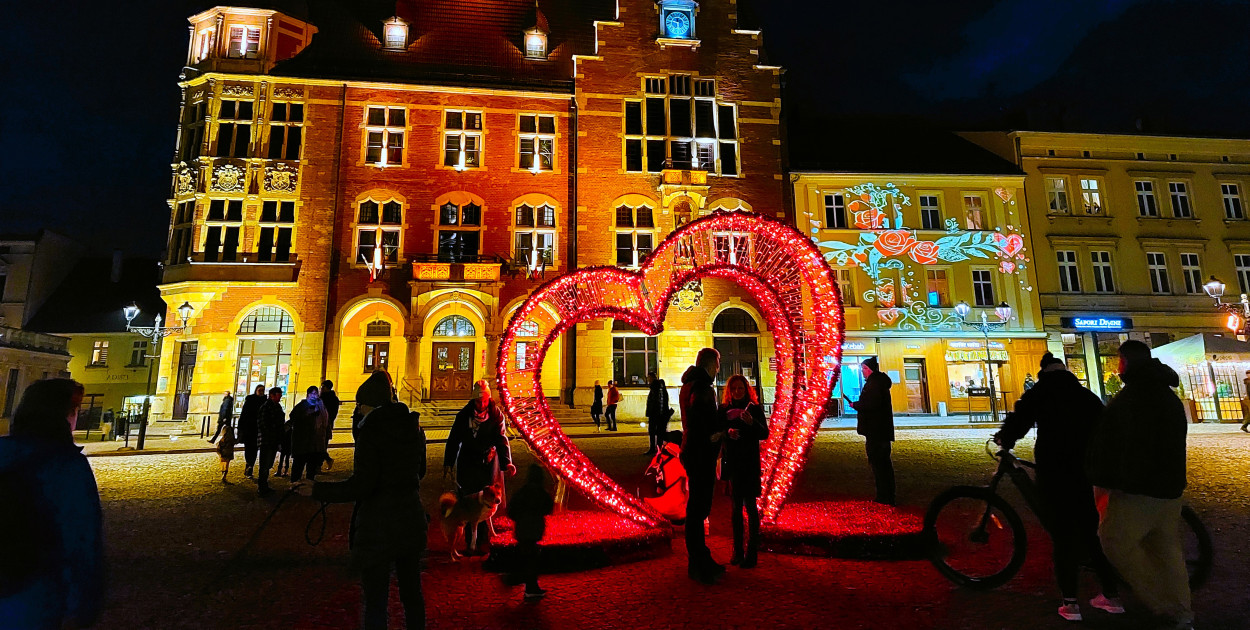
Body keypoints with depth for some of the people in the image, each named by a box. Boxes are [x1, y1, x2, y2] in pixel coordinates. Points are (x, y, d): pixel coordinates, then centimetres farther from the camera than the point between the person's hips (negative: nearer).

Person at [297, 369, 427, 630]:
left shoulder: (370, 430, -15)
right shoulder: (413, 426, 3)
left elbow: (362, 485, -19)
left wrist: (318, 490, -9)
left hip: (379, 523, -6)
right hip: (411, 517, 6)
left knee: (375, 601, 8)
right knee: (412, 592, 21)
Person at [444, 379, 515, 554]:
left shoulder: (496, 414, -6)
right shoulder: (464, 414, -3)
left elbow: (501, 439, -9)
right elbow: (454, 439, 4)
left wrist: (507, 462, -22)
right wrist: (448, 463, 2)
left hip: (488, 462, 0)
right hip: (467, 463, 1)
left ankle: (483, 542, 16)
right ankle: (470, 542, 13)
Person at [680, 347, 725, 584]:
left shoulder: (689, 384, 16)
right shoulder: (701, 385, -16)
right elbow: (699, 406, -34)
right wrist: (715, 431, -22)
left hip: (693, 451, 11)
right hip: (701, 454, -11)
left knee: (699, 506, 18)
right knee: (698, 508, -2)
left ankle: (701, 560, 30)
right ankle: (698, 565, 8)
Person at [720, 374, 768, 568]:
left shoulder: (754, 408, -1)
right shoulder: (724, 409, 5)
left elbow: (764, 434, -7)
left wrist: (752, 422, -24)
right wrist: (727, 432, -16)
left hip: (750, 463, -3)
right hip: (732, 463, 3)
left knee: (750, 505, -3)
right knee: (736, 505, 10)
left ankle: (752, 552, 4)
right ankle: (737, 550, 18)